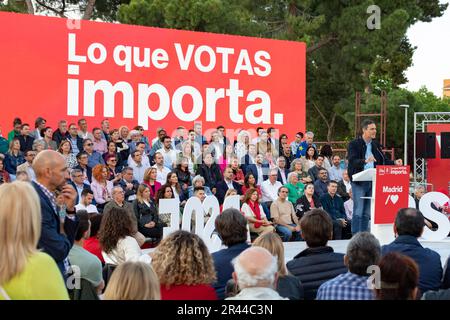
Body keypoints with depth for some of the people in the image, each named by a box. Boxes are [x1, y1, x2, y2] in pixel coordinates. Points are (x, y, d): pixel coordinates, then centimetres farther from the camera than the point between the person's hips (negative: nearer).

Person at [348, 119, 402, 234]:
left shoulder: (376, 145, 13)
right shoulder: (354, 144, -5)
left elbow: (383, 160, 15)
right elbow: (352, 161, -18)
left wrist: (394, 163, -4)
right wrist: (365, 161, -36)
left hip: (372, 181, 6)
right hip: (359, 182, -6)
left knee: (367, 212, 10)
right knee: (358, 211, -6)